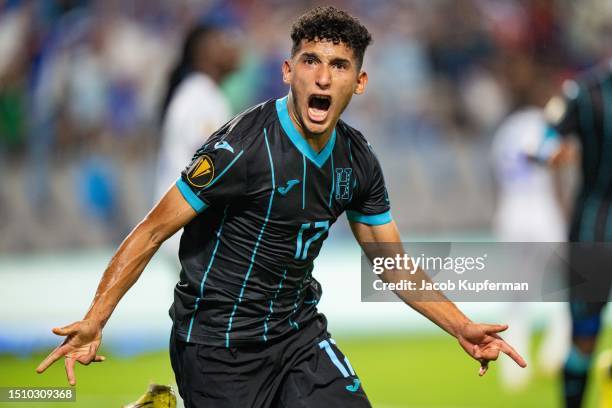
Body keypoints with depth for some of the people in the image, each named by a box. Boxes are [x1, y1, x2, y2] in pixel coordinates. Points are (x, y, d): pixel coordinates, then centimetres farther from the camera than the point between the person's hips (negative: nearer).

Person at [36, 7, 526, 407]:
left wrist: (462, 328, 6)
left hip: (298, 332, 6)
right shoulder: (242, 147, -20)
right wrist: (95, 320, -26)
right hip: (219, 342, -6)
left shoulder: (357, 159, 0)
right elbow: (153, 231, -17)